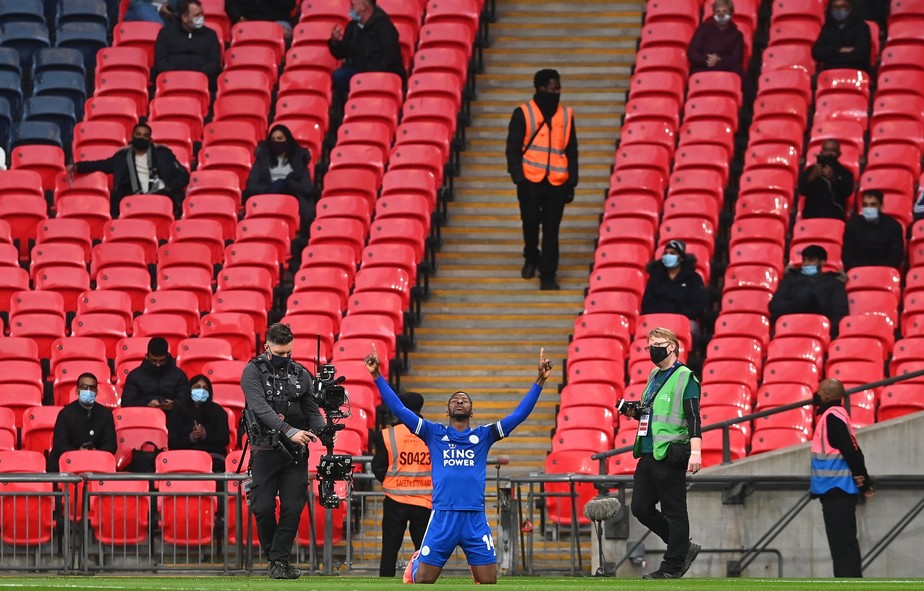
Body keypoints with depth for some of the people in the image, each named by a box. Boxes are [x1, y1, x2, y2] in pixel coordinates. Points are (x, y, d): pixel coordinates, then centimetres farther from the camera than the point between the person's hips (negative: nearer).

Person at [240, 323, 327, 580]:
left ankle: (280, 560, 3)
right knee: (263, 508, -4)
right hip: (265, 451, -3)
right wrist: (289, 431, -29)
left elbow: (312, 411, 10)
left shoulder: (300, 374, 8)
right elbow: (261, 408, -18)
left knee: (293, 508, -3)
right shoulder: (253, 372, -5)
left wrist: (323, 431, -12)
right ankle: (274, 557, 14)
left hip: (295, 452, 3)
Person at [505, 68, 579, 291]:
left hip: (557, 182, 1)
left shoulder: (566, 115, 9)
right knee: (530, 222, 7)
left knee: (551, 229, -1)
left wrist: (571, 182, 7)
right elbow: (513, 148, -1)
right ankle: (531, 259, 33)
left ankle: (548, 274, 2)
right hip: (530, 180, -1)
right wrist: (518, 178, -10)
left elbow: (571, 151, 12)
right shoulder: (523, 114, -1)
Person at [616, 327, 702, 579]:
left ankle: (672, 567, 3)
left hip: (670, 455, -9)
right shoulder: (654, 376, 18)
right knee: (641, 508, 8)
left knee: (674, 512, -2)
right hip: (648, 454, 9)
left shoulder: (685, 378, -7)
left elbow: (693, 417, -14)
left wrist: (695, 451, -24)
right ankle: (683, 548, 19)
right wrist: (634, 412, 7)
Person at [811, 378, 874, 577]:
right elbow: (851, 450, 16)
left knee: (843, 543, -11)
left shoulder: (833, 417, -15)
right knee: (843, 542, 12)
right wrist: (863, 481, 14)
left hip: (836, 491, -10)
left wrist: (862, 480, -14)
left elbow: (851, 450, -20)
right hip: (836, 490, 10)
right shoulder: (834, 415, 15)